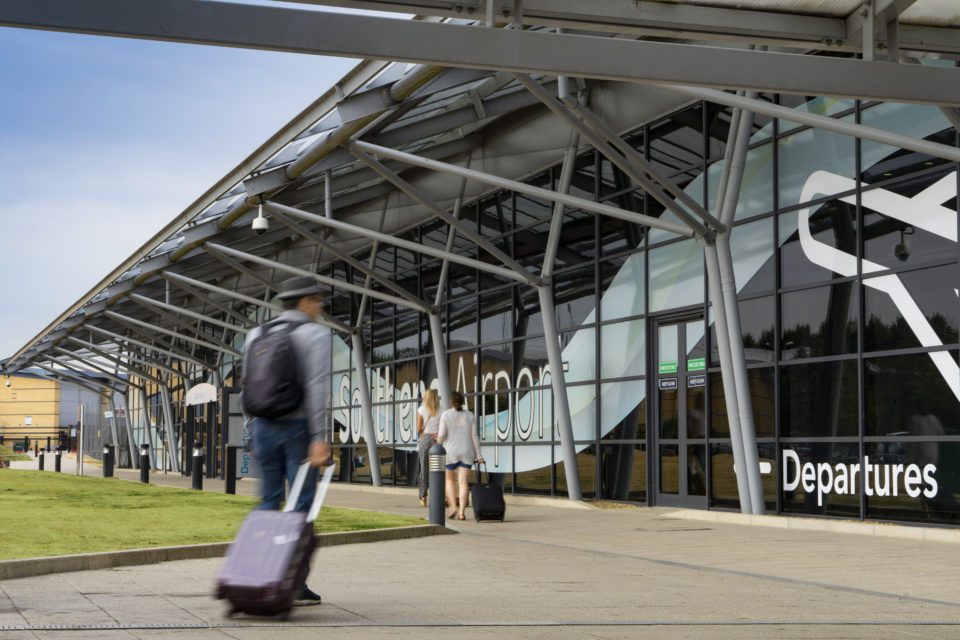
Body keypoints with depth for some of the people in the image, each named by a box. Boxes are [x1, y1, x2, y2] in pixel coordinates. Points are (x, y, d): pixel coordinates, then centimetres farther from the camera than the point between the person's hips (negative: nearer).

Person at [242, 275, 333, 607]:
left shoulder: (256, 334, 12)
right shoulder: (316, 334, -5)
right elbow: (317, 388, -15)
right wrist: (320, 438, -18)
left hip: (265, 426, 5)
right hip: (299, 427, -5)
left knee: (268, 502, 11)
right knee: (302, 506, 0)